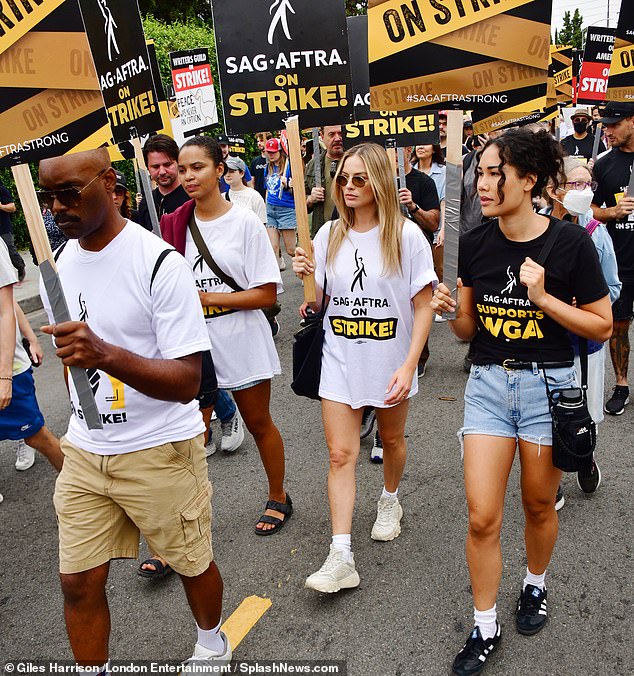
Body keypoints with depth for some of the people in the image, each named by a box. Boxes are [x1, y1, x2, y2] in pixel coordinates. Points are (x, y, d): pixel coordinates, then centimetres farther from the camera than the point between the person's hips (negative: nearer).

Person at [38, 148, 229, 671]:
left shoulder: (159, 262, -19)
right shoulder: (59, 261, 3)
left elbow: (187, 382, -24)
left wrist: (106, 355, -38)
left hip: (160, 451, -5)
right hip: (84, 451, 6)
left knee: (191, 564, 15)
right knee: (78, 582, 11)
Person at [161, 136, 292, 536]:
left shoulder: (245, 221, -9)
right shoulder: (176, 224, 3)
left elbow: (267, 293, -13)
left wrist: (207, 297, -17)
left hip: (241, 340, -3)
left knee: (259, 423, 14)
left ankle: (278, 498, 37)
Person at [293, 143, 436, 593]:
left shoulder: (406, 235, -9)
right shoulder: (329, 235, 1)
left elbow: (424, 306, -8)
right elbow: (319, 305, 8)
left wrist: (408, 366, -16)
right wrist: (307, 277, -13)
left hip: (391, 363, -2)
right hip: (340, 363, 2)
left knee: (392, 440, 19)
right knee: (341, 454, -2)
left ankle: (390, 501, 49)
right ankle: (341, 557, 5)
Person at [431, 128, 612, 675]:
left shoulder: (570, 242, -11)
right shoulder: (474, 244, -2)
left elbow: (602, 326, -6)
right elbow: (470, 328, 6)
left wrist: (544, 297, -20)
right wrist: (449, 311, -16)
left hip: (548, 384, -2)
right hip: (488, 383, 2)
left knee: (538, 506, 16)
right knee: (482, 517, 1)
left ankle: (536, 584, 48)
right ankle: (485, 627, 24)